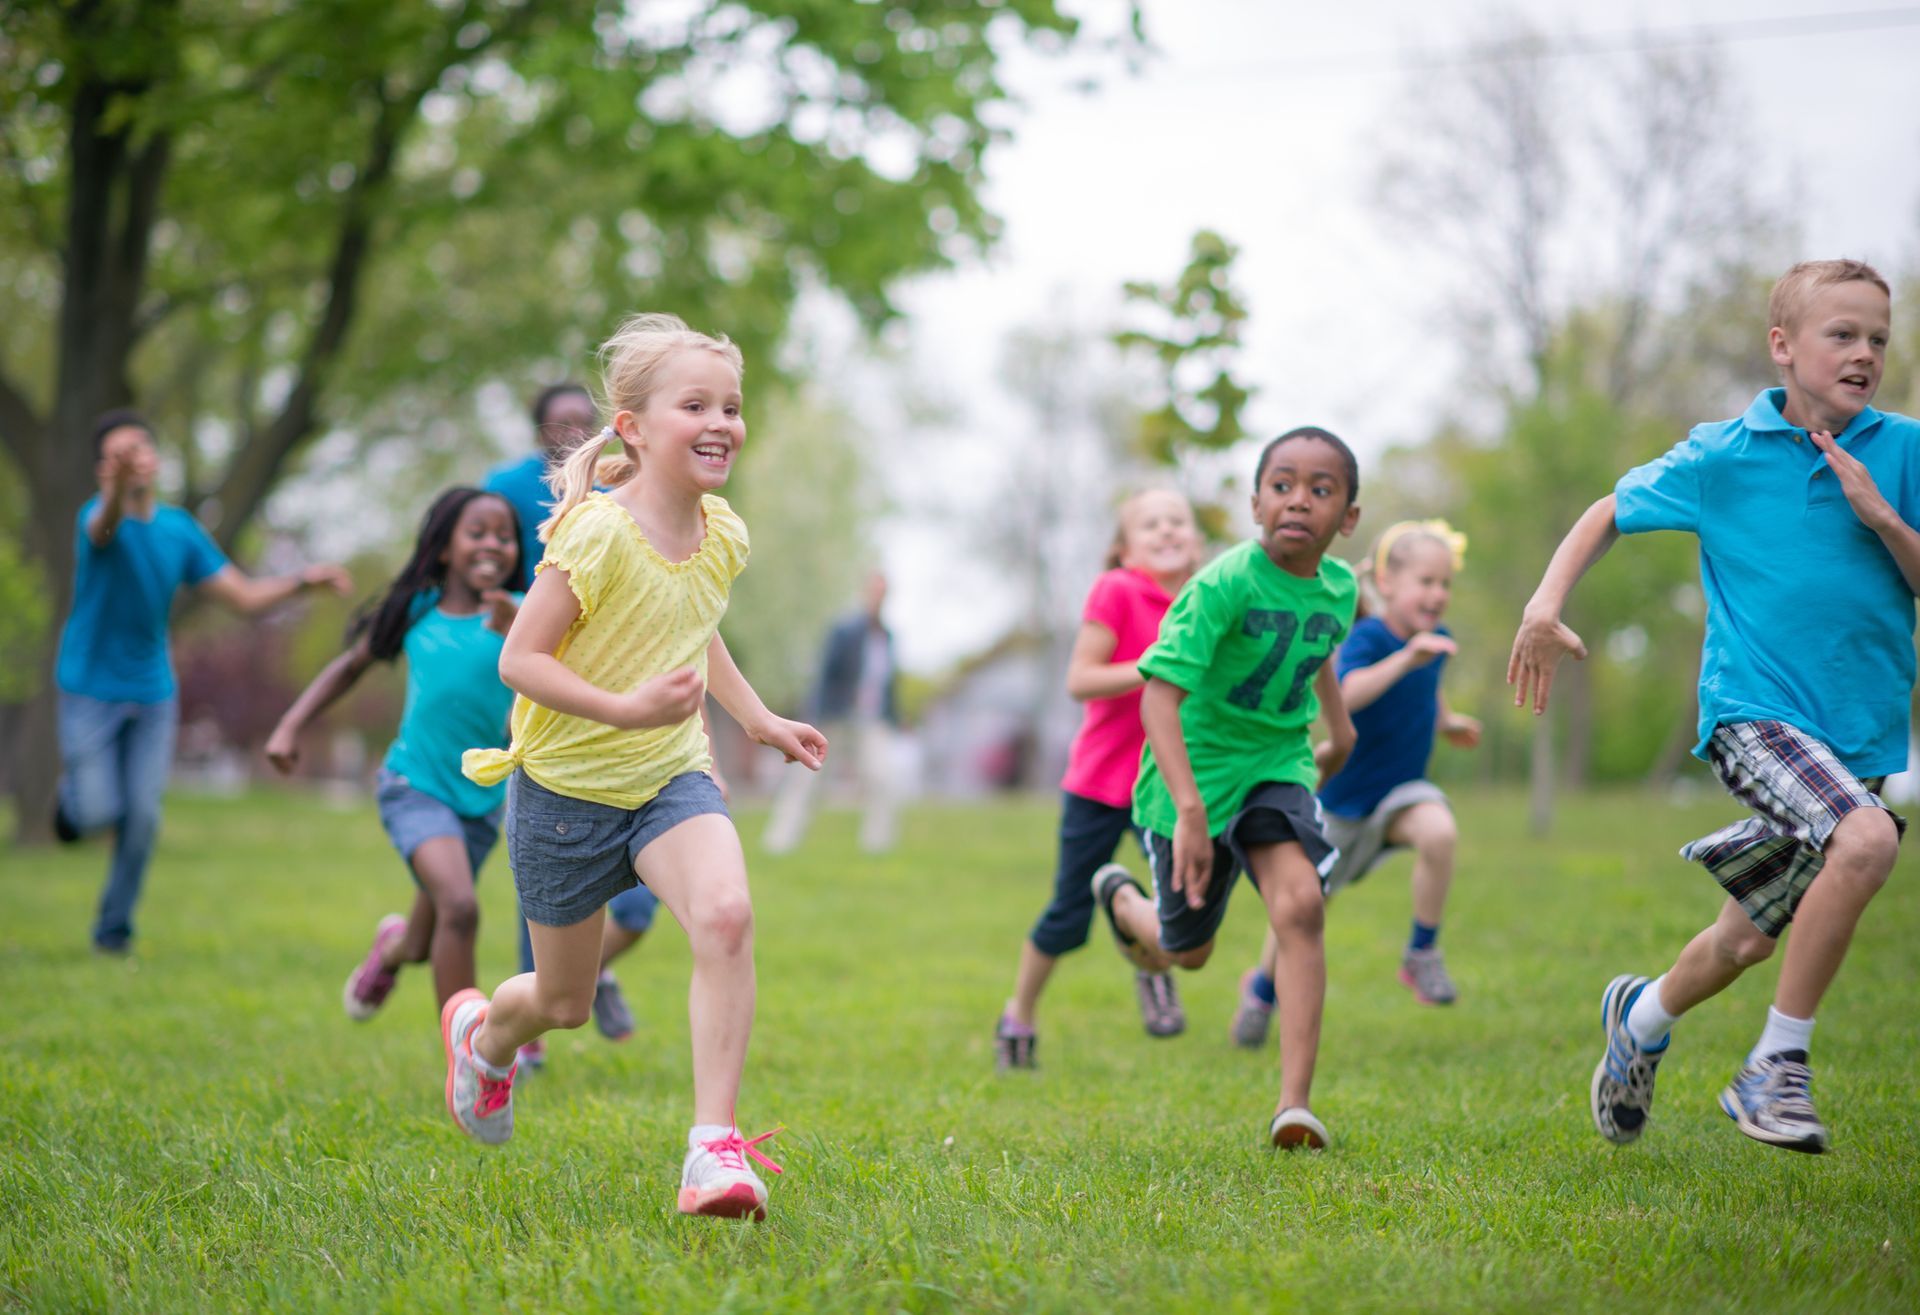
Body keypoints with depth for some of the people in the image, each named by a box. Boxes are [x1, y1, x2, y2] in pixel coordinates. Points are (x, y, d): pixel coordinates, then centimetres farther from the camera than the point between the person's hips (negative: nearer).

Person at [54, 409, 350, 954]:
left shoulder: (180, 530, 0)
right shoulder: (96, 516, -16)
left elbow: (245, 596, 4)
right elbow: (104, 527, -44)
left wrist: (302, 579, -13)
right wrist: (117, 490, -67)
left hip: (152, 692, 4)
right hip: (91, 689, -4)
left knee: (142, 816, -1)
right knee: (99, 812, -7)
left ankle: (114, 926, 18)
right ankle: (72, 789, 30)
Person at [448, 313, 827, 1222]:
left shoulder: (721, 536, -1)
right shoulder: (597, 535, -22)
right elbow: (519, 659, -21)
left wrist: (756, 718, 15)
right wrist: (625, 708, -32)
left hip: (671, 776, 4)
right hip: (567, 782, -4)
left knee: (726, 915, -27)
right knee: (565, 1002, 12)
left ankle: (715, 1148, -25)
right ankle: (481, 1032, 50)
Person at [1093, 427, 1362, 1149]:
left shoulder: (1339, 588, -6)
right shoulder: (1223, 584, -27)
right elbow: (1160, 694, -34)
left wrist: (1338, 725, 31)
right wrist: (1189, 811, -44)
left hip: (1276, 764, 3)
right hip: (1196, 769, -3)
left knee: (1299, 902, -23)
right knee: (1186, 950, 13)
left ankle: (1294, 1104, -23)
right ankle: (1120, 898, 52)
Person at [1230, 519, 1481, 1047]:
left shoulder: (1434, 642, -2)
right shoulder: (1367, 638, -22)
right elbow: (1346, 694, -46)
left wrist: (1445, 720, 7)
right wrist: (1405, 658, -56)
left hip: (1402, 788, 4)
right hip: (1345, 794, -4)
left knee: (1438, 831, -31)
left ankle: (1422, 957, -16)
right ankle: (1262, 989, 39)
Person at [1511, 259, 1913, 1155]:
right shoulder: (1723, 456, -2)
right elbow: (1613, 512, 12)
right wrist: (1547, 603, 0)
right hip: (1753, 710, -4)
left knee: (1749, 938, 14)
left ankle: (1643, 1017, 47)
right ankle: (1775, 1069, -17)